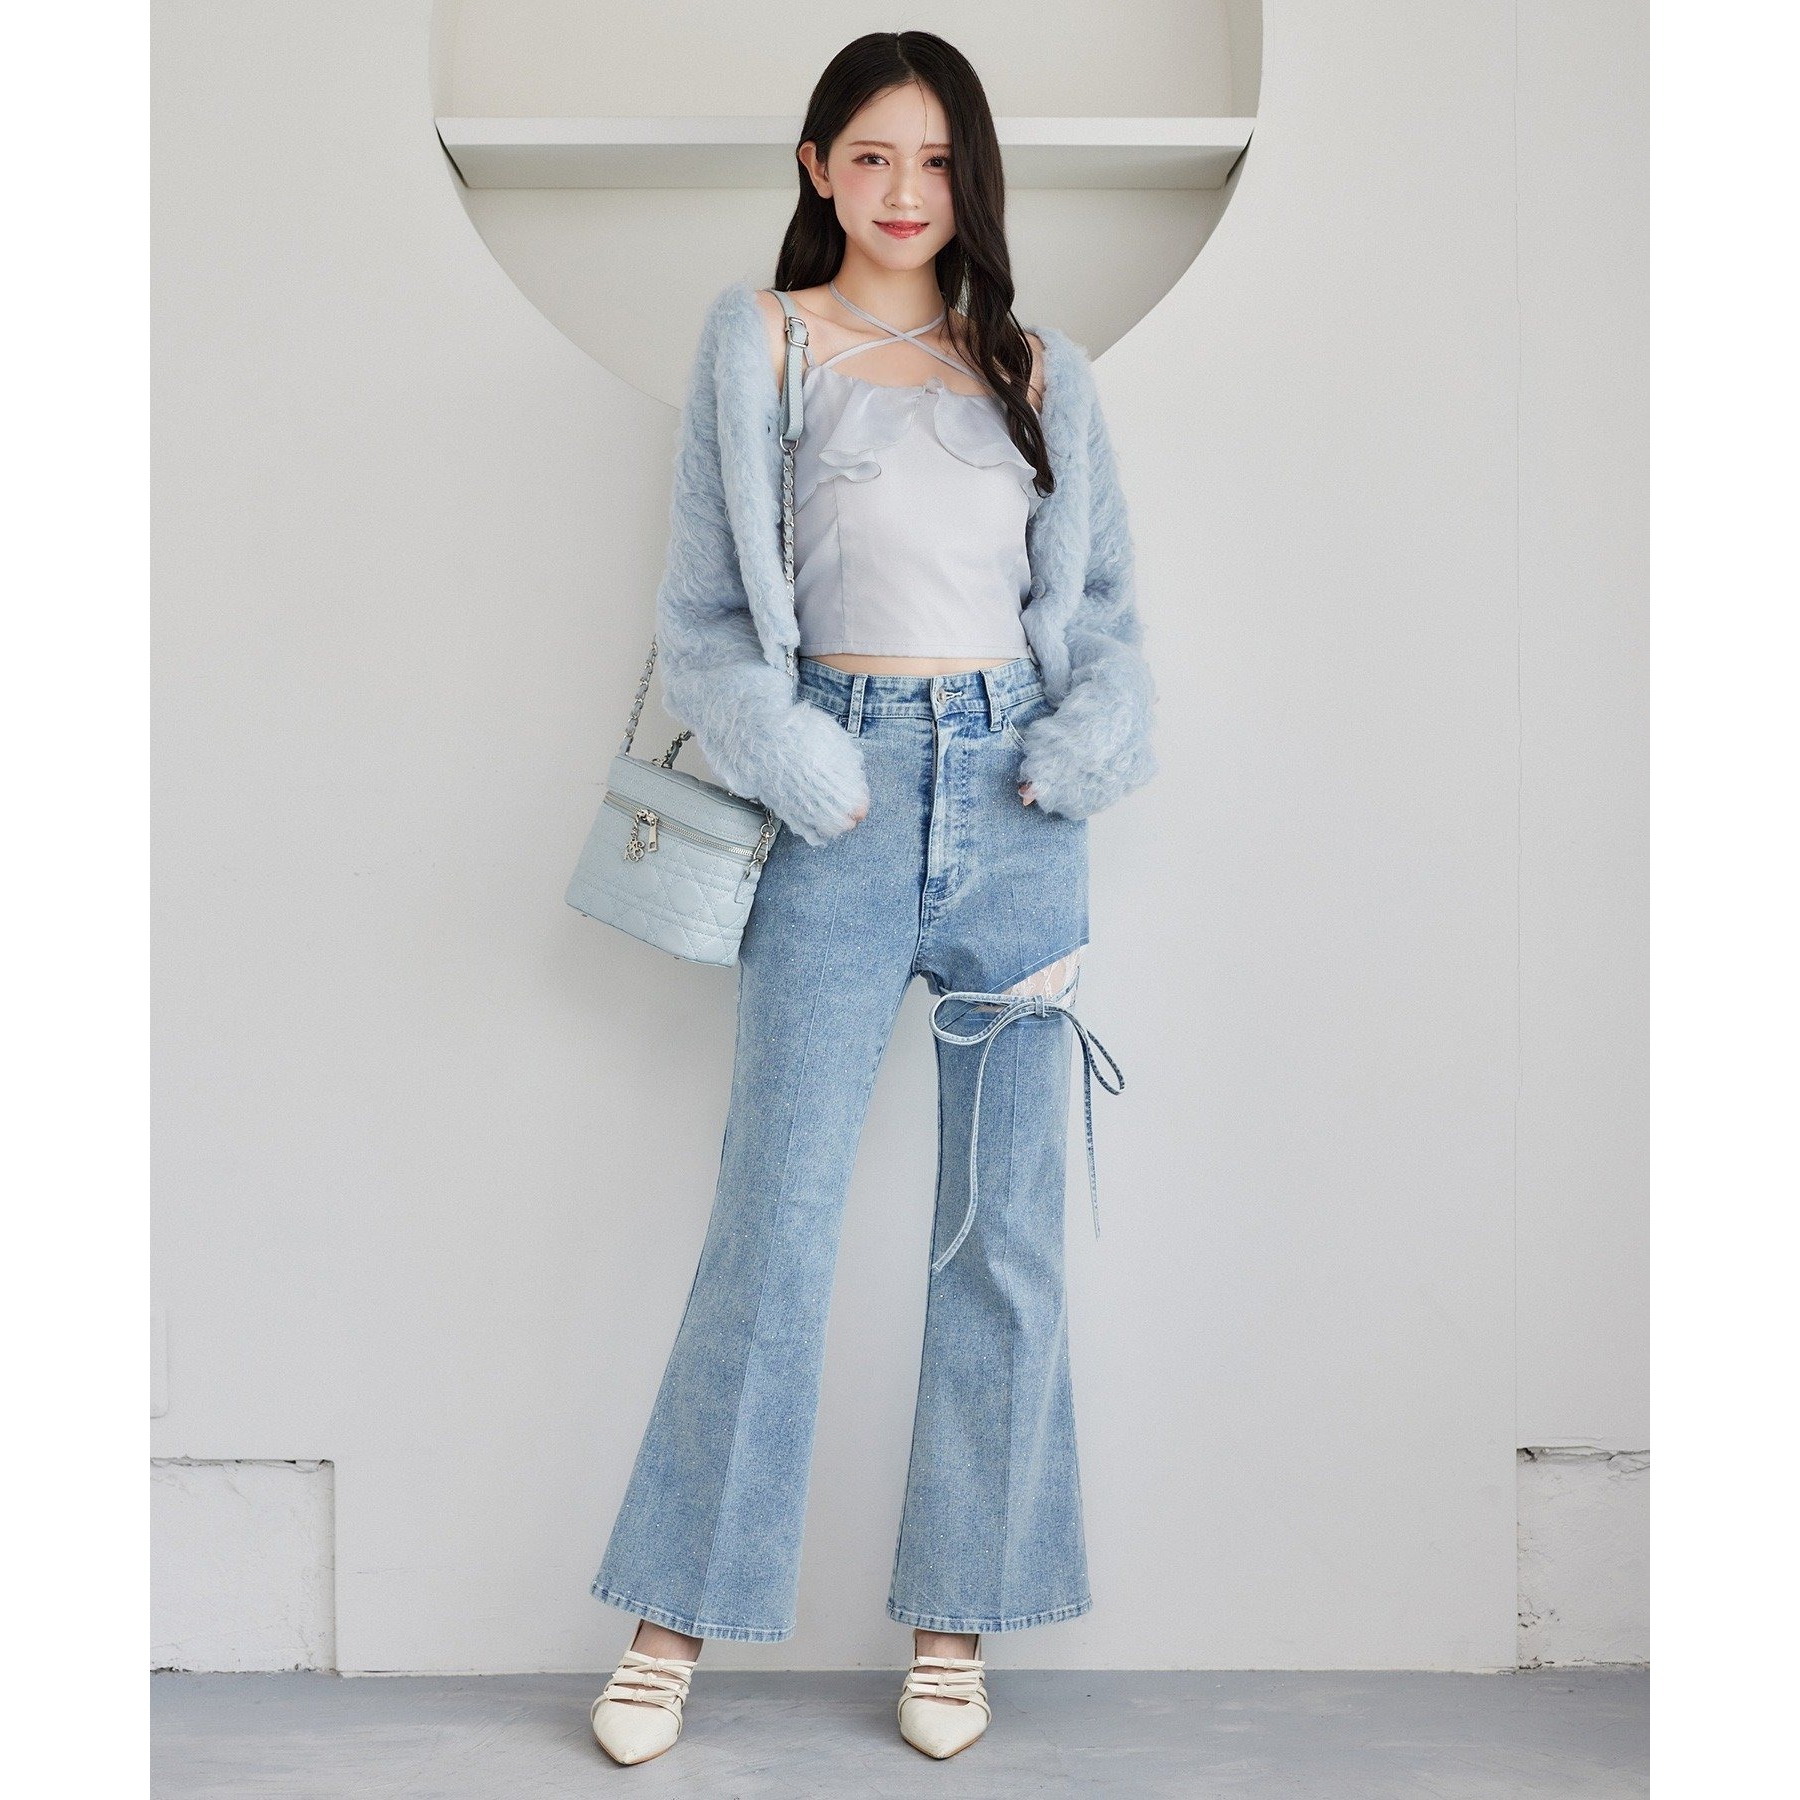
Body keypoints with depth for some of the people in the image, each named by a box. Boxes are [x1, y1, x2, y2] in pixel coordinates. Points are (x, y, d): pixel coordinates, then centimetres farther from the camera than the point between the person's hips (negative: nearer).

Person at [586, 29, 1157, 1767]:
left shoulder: (1041, 372, 13)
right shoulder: (758, 348, 6)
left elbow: (1104, 602, 14)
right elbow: (703, 611, 4)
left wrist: (1086, 743, -4)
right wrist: (791, 761, -11)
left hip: (1017, 797, 3)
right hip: (844, 797, -2)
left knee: (1006, 1223, 4)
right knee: (776, 1217, -4)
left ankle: (953, 1620, 16)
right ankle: (675, 1620, 10)